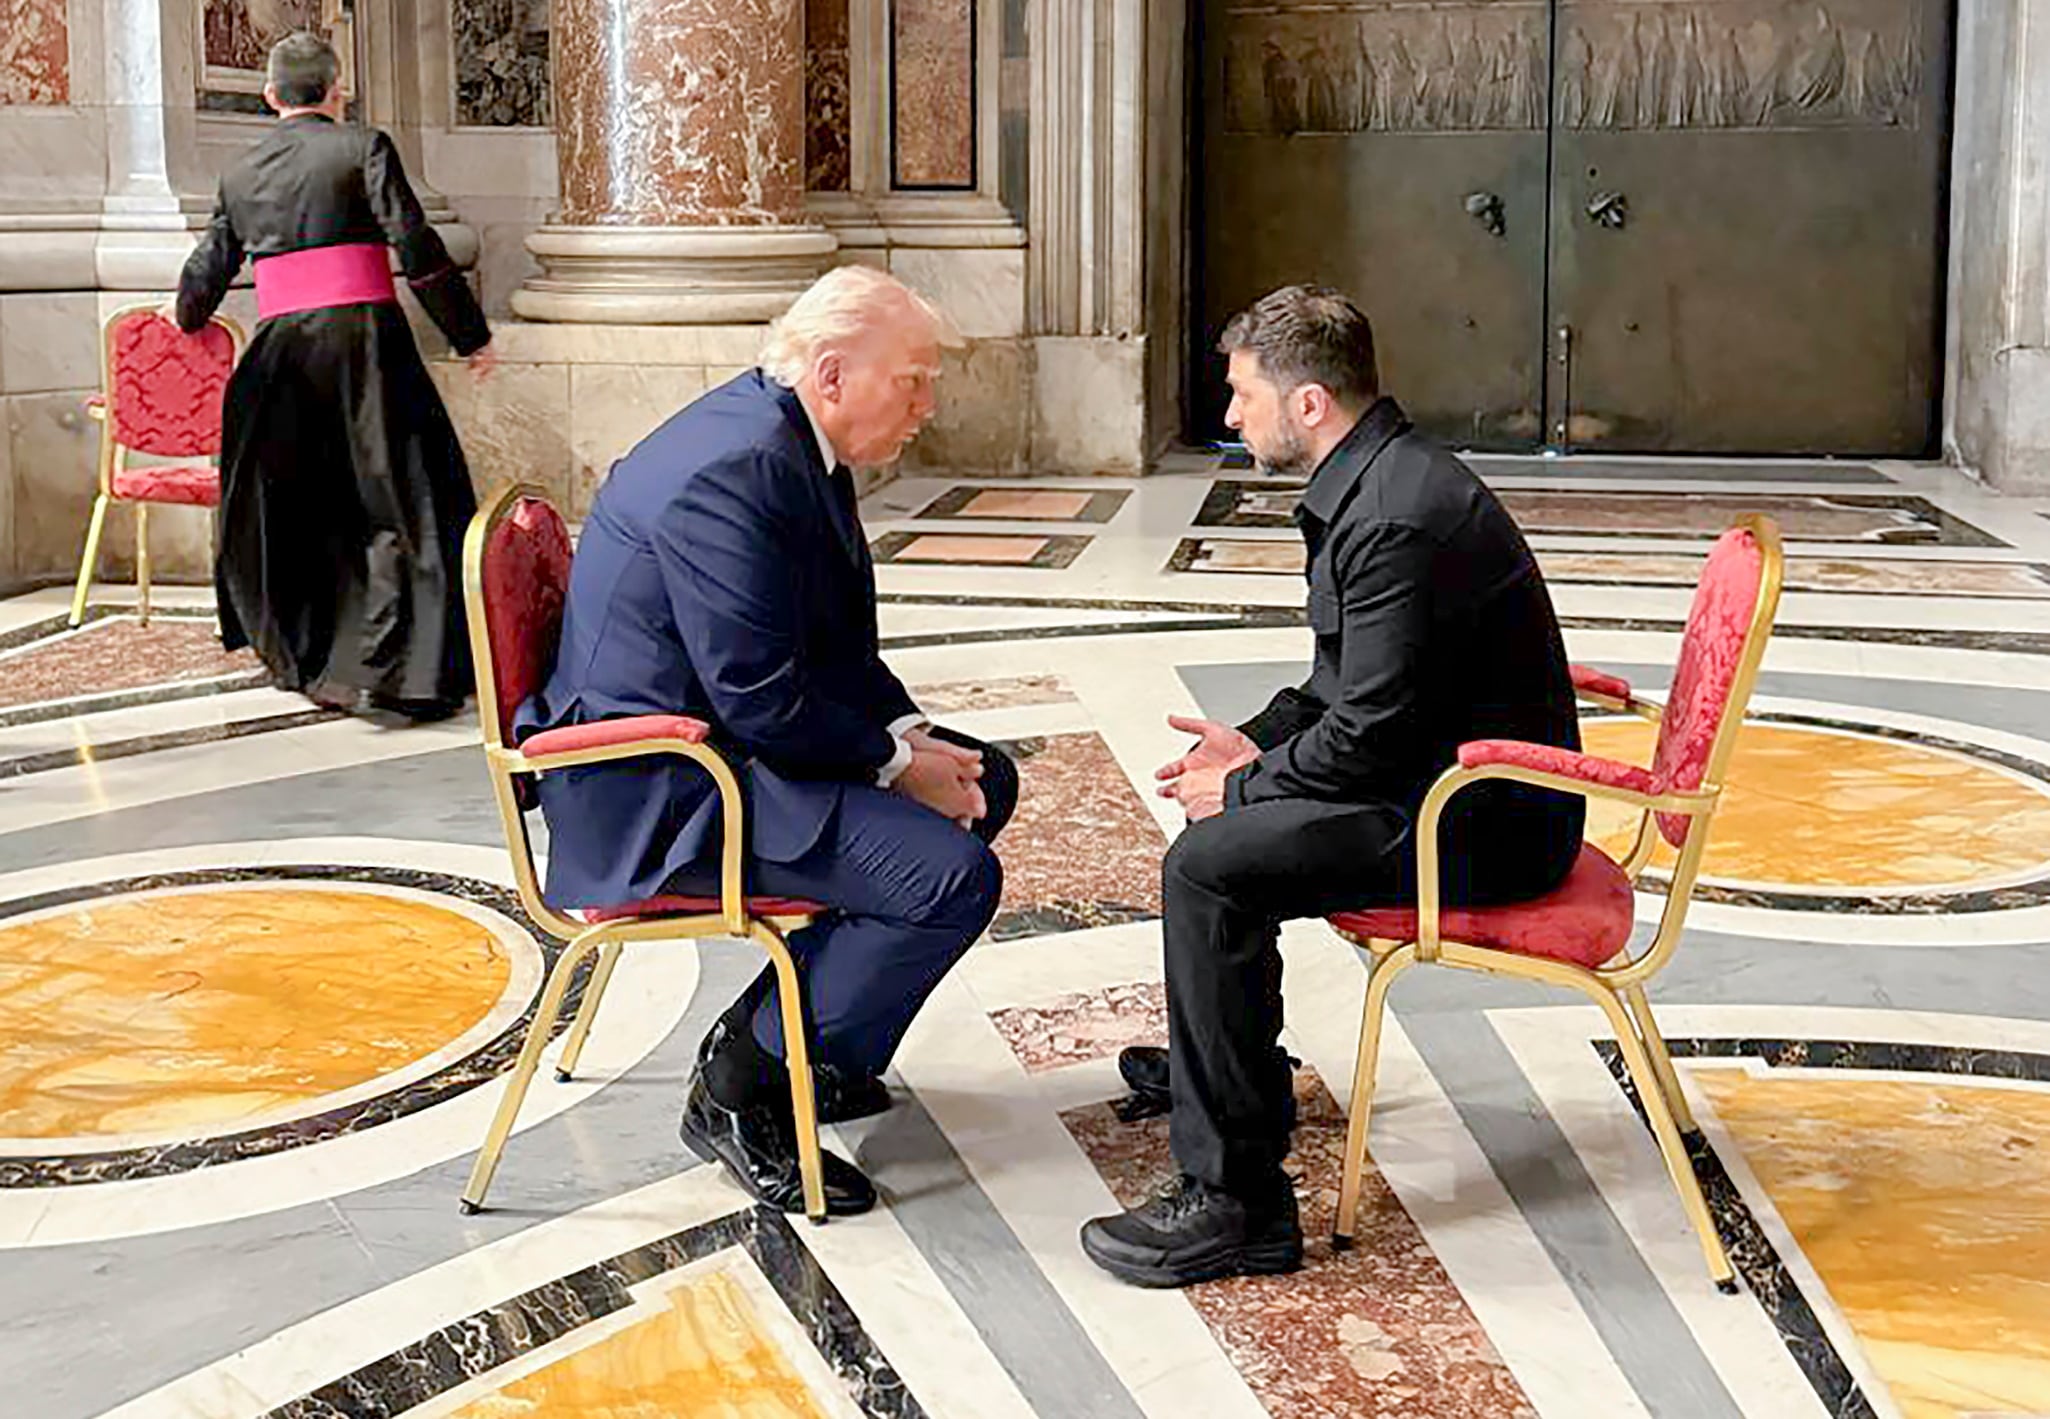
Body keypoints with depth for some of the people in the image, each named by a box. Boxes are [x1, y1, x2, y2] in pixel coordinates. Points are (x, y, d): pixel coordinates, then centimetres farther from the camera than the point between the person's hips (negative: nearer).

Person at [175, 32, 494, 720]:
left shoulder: (241, 172, 15)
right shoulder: (363, 148, 1)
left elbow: (207, 269, 23)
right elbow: (416, 247, -8)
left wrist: (187, 316, 46)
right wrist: (470, 335, -1)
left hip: (279, 347, 4)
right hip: (363, 336, -4)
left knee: (284, 508, 18)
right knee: (402, 501, -3)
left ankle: (301, 657, 26)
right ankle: (395, 668, -12)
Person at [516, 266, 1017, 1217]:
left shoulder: (787, 440, 9)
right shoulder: (735, 469, -24)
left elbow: (837, 649, 15)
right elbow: (762, 700, -25)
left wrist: (909, 734, -1)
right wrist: (897, 762, -13)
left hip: (721, 741, 11)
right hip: (656, 794, -11)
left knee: (982, 783, 16)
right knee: (952, 874, -21)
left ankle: (778, 1032, 19)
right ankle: (740, 1087, -6)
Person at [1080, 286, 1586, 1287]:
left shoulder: (1397, 520, -24)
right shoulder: (1374, 481, 10)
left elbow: (1372, 733, -25)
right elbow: (1349, 680, 20)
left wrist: (1245, 789, -11)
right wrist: (1258, 742, 7)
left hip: (1483, 824, -11)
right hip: (1461, 783, 11)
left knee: (1208, 866, -22)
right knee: (1220, 814, 23)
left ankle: (1234, 1205, -17)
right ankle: (1216, 1062, 44)